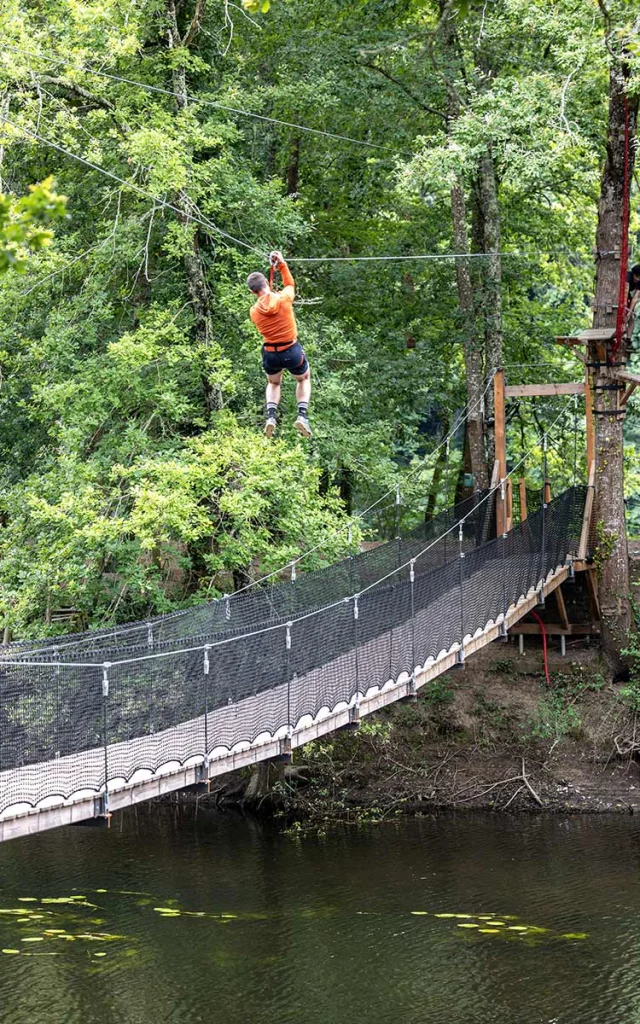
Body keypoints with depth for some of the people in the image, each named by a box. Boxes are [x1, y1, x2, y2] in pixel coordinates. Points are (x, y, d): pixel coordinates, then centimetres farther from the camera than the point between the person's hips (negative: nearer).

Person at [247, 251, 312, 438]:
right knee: (303, 379, 28)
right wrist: (282, 265, 13)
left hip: (270, 354, 1)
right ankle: (302, 415, 6)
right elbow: (290, 283, 7)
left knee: (273, 384, 31)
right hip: (292, 351, -1)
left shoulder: (254, 312, -11)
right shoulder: (284, 299, -15)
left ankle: (271, 416, 6)